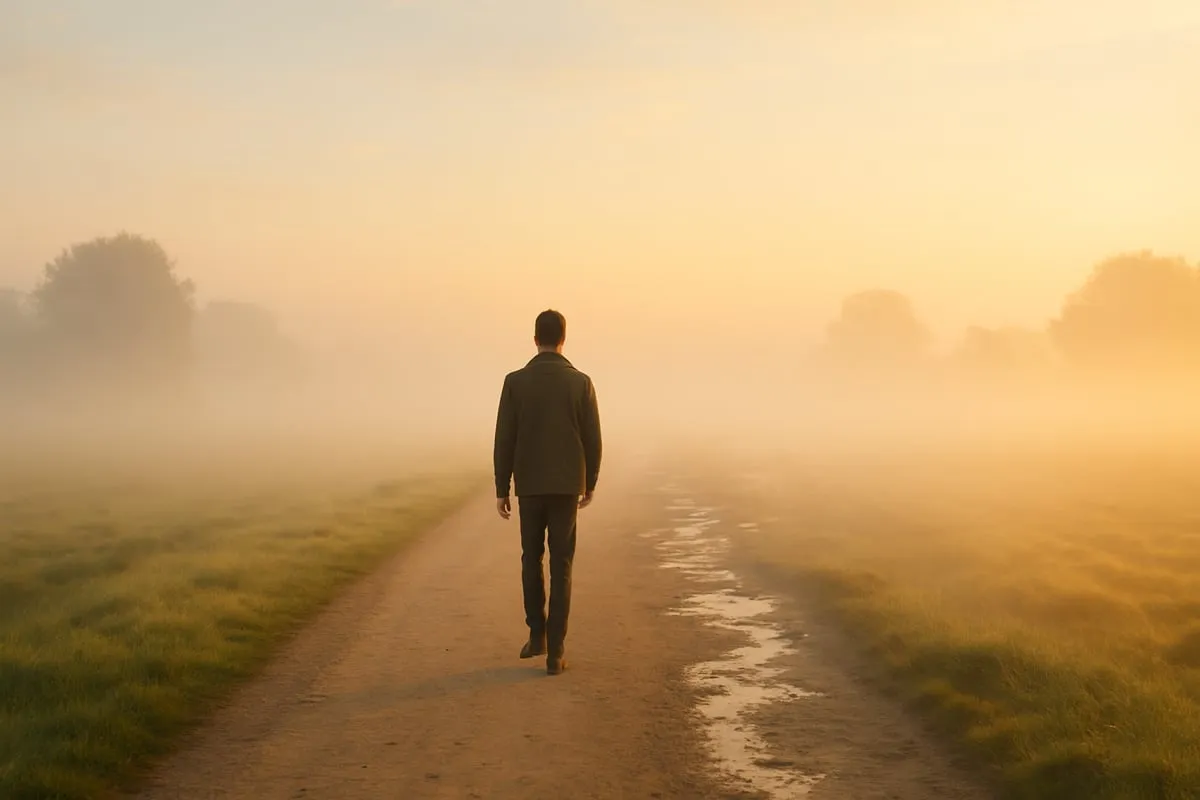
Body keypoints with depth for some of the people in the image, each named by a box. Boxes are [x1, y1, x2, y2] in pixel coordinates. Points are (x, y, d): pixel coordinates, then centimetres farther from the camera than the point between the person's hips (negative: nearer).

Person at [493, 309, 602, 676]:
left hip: (530, 486, 0)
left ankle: (538, 634, 22)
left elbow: (504, 440, -5)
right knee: (561, 567, 3)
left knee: (532, 559, 20)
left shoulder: (515, 381, -5)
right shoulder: (581, 382, -4)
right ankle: (554, 650, -2)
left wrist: (501, 490, 3)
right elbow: (592, 439, -1)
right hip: (566, 486, 0)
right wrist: (590, 483, 14)